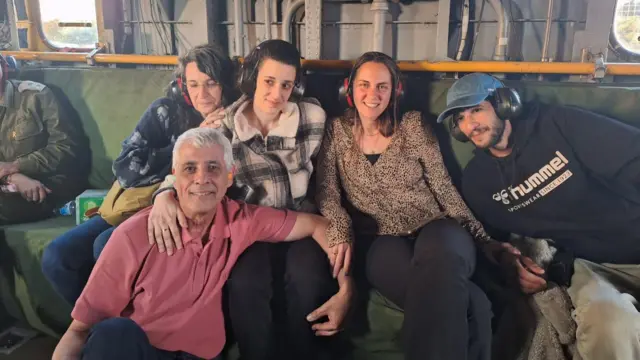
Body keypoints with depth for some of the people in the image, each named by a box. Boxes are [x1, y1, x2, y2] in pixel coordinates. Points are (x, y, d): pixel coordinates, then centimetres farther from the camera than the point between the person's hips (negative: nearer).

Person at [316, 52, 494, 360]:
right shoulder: (337, 131, 9)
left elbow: (444, 188, 7)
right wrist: (341, 237, -18)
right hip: (379, 242, -2)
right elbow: (327, 194, 1)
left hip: (432, 230, 2)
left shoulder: (413, 126, 9)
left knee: (439, 257, -40)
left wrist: (484, 242, 1)